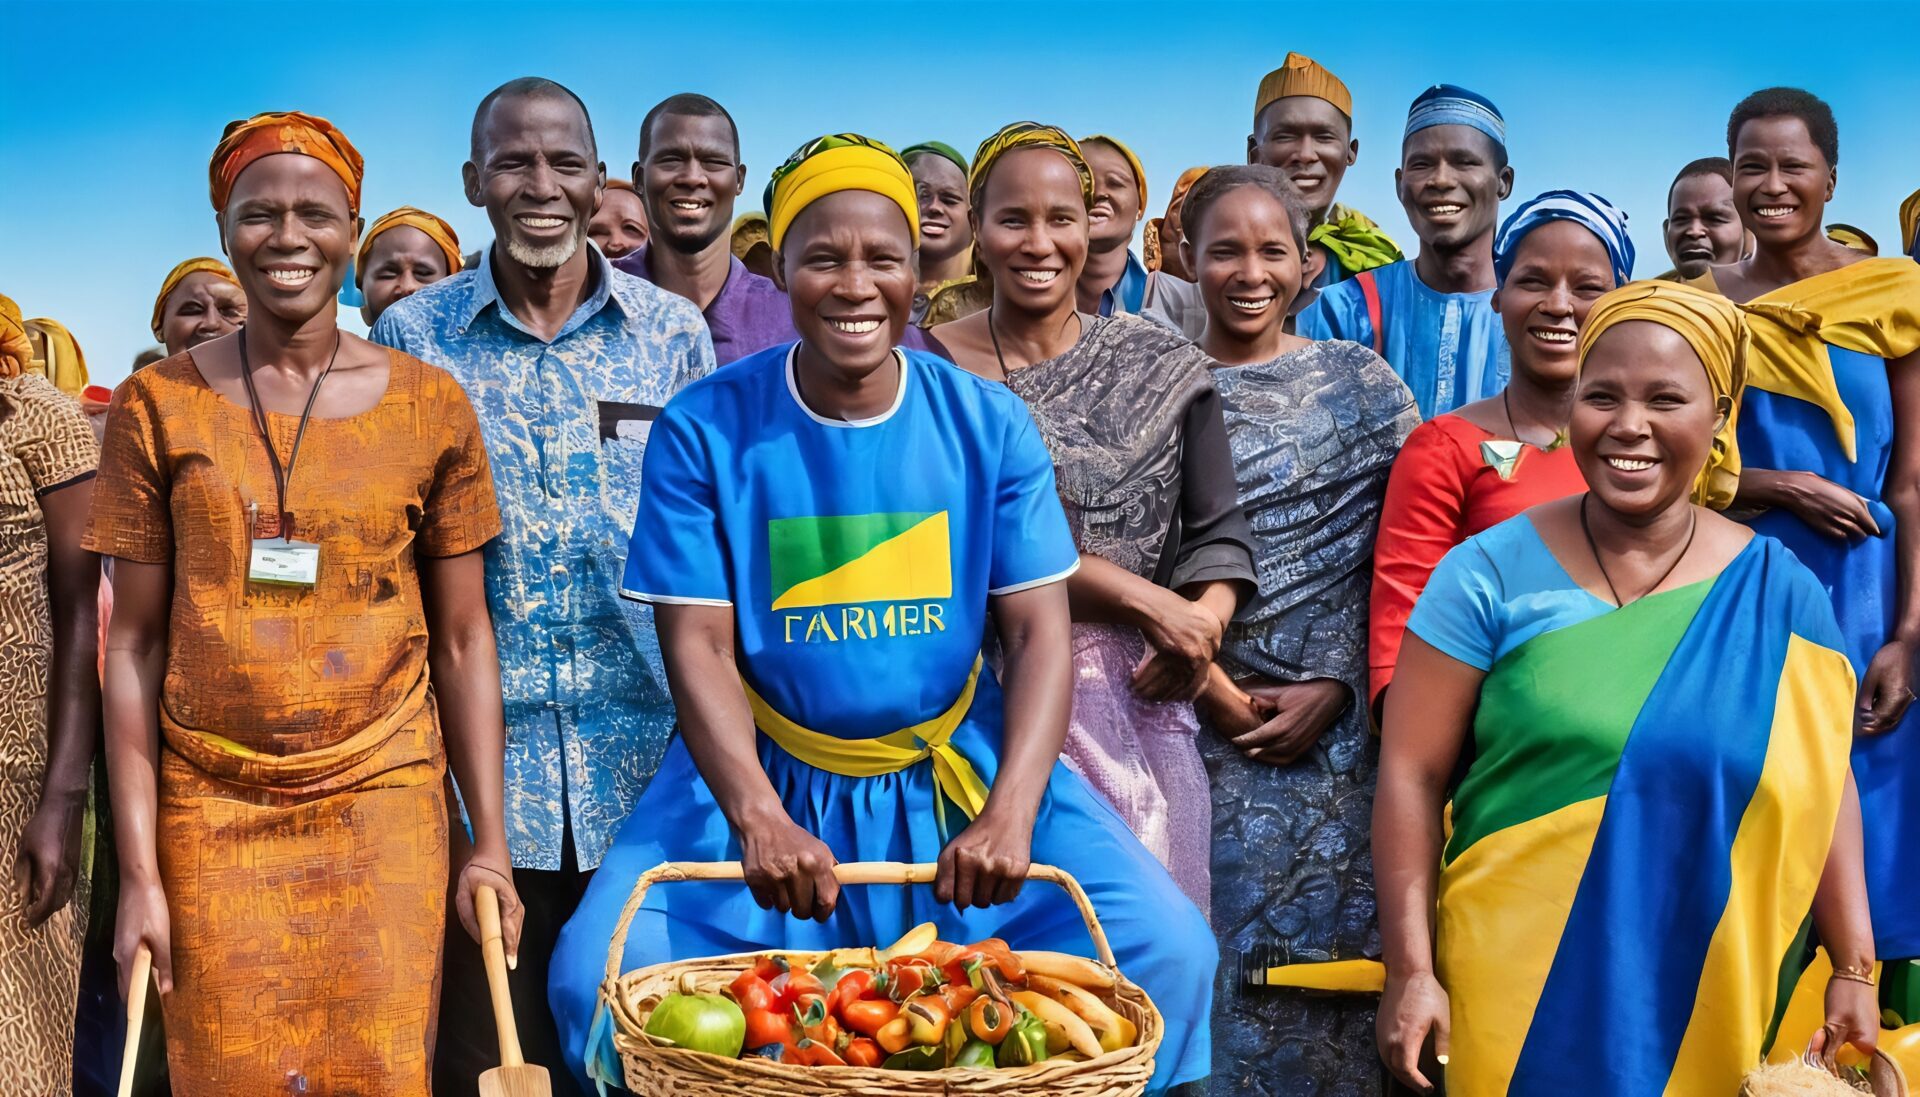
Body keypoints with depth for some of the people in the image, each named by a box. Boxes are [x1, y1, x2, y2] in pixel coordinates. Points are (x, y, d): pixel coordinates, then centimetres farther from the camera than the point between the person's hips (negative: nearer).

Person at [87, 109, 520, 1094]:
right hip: (209, 810, 0)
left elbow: (464, 638, 4)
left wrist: (490, 839, 0)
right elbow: (134, 648, 2)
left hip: (384, 803, 0)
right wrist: (138, 869, -3)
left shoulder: (431, 407, 1)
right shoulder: (159, 406, 1)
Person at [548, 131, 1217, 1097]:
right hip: (759, 776, -1)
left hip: (963, 764, 1)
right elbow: (698, 644, -10)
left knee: (1168, 955, -15)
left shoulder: (989, 425, -3)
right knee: (603, 974, -21)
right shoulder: (703, 431, -7)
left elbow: (1038, 629, -7)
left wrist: (1011, 811, -23)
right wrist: (760, 819, -26)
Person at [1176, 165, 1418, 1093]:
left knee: (1322, 946, 3)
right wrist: (1210, 686, -9)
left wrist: (1335, 683, -8)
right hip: (1194, 726, 0)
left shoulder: (1361, 383, 5)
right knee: (1210, 954, 2)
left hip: (1334, 731, 0)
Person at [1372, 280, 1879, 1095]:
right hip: (1514, 988, -2)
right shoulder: (1490, 573, -7)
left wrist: (1854, 968, -2)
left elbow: (1823, 788, 3)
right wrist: (1410, 969, -12)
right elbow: (1412, 772, -8)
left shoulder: (1779, 593, 0)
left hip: (1716, 996, 2)